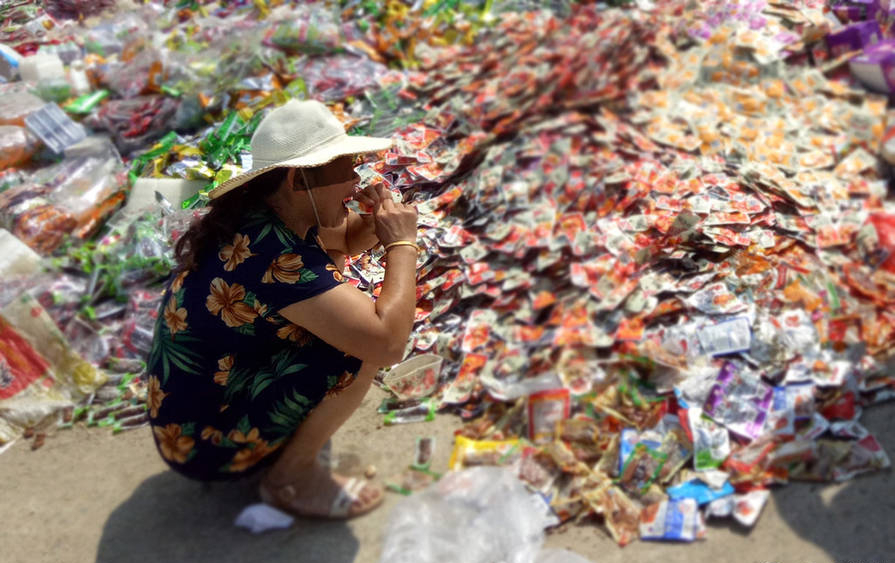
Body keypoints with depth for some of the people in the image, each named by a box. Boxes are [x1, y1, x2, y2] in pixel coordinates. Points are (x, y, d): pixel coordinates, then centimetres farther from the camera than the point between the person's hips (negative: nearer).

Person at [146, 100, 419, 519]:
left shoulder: (260, 215, -3)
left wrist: (374, 222, -7)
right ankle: (292, 478, -2)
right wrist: (402, 243, -22)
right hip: (206, 444, -9)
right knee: (361, 348, -23)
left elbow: (345, 240, 16)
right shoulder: (273, 258, -31)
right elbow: (388, 343, -36)